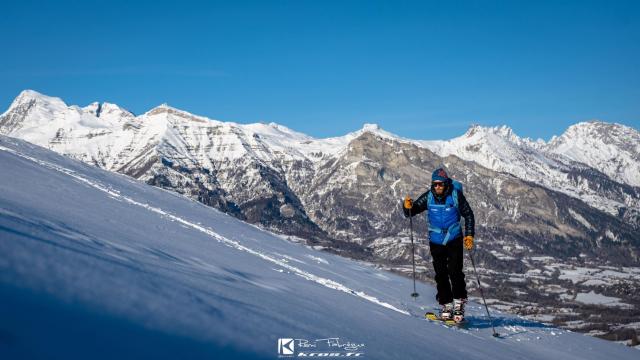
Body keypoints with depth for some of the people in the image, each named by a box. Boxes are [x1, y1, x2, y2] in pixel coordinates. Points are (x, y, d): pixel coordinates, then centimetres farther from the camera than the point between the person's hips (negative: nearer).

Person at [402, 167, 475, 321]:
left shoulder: (456, 195, -11)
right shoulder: (428, 197, -7)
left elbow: (468, 215, 0)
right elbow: (412, 211, -3)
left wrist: (469, 235, -7)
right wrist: (408, 207, -26)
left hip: (454, 240, -2)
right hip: (436, 241, 2)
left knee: (455, 272, -10)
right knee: (441, 274, 2)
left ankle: (459, 303, 2)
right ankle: (445, 305, 10)